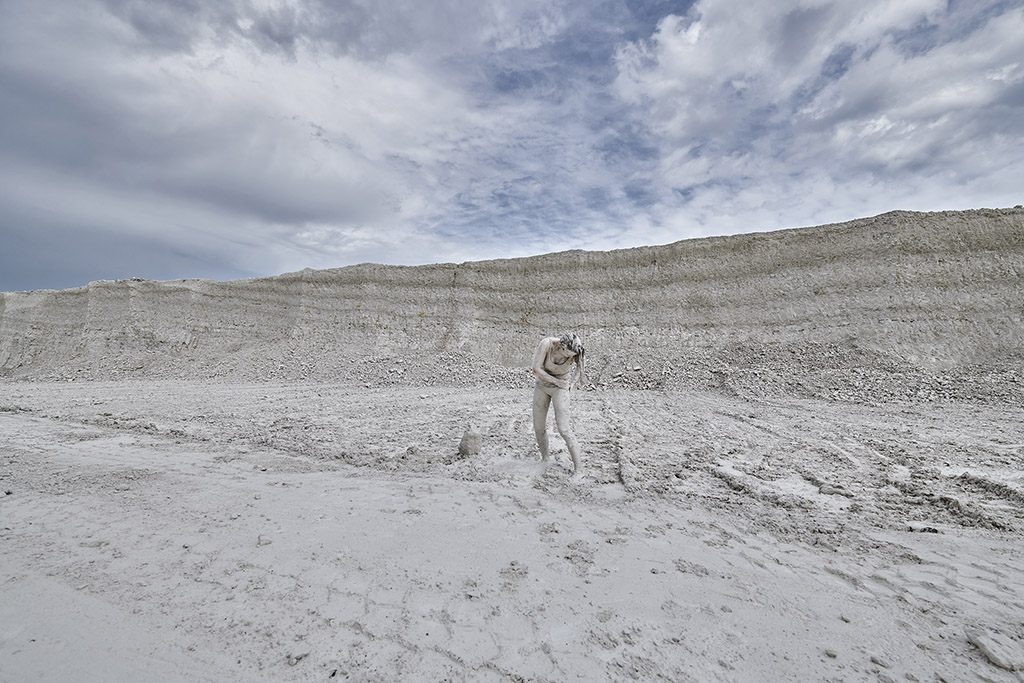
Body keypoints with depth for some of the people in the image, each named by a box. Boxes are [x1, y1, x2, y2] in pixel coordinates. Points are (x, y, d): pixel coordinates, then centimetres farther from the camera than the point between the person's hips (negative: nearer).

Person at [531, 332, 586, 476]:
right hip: (542, 384, 2)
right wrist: (556, 381, -18)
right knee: (538, 427, 8)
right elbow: (536, 369, -22)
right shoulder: (547, 343, -29)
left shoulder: (575, 352, -25)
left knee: (563, 428, -13)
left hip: (561, 387, -2)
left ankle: (578, 468, 1)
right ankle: (544, 459, 33)